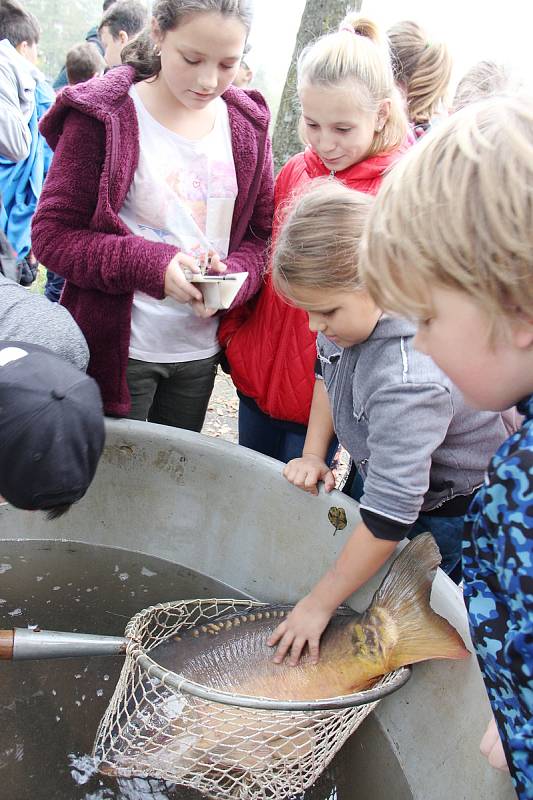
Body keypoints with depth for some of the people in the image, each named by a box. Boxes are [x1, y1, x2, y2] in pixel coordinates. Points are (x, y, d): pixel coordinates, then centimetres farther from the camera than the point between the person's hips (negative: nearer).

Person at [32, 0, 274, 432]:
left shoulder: (248, 125, 3)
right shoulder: (102, 115, -10)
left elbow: (261, 235, 6)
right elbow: (52, 232, -11)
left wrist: (232, 277, -16)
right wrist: (151, 265, -25)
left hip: (200, 351, 4)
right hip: (117, 348, -4)